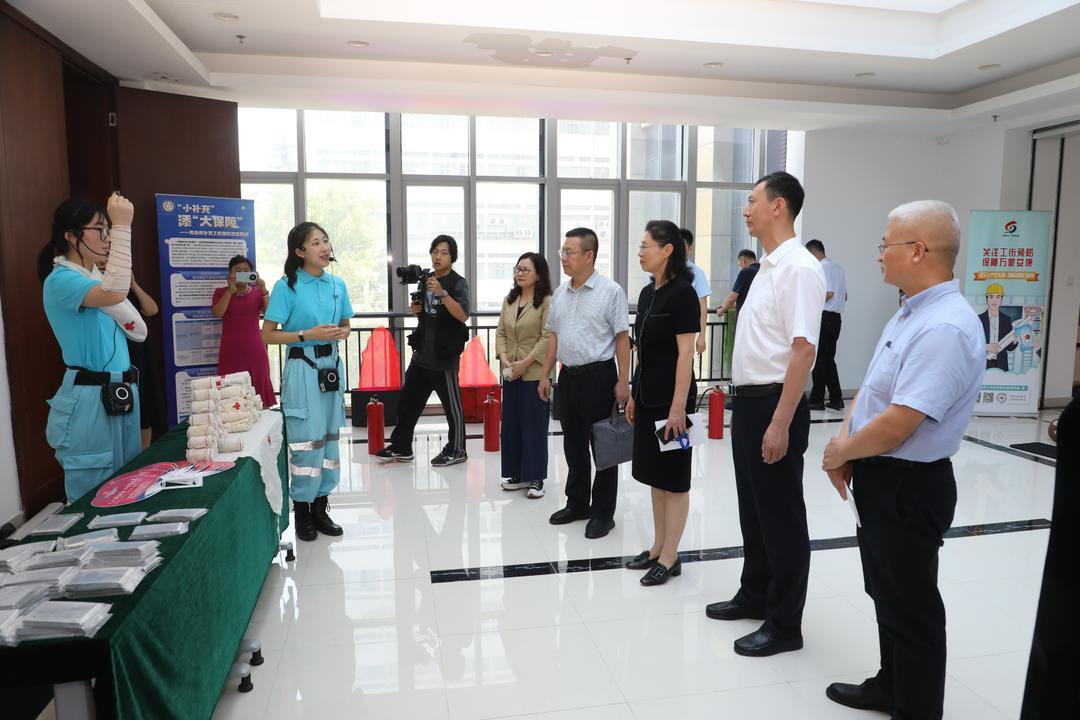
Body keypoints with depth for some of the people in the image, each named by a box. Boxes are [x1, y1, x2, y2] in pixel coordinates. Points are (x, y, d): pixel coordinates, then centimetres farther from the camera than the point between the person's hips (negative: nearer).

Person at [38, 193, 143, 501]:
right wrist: (122, 227, -31)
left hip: (121, 393, 8)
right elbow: (115, 294, -35)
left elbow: (139, 330, 7)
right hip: (89, 400, -8)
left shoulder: (97, 276, 11)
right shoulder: (60, 280, -14)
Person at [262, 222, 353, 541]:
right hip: (303, 368, -5)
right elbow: (267, 335, -9)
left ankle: (321, 506, 23)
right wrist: (308, 334, -19)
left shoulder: (337, 284, 6)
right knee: (307, 440, -4)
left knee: (330, 438, 10)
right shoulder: (286, 286, -9)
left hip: (331, 366, 6)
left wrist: (340, 333, -6)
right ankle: (302, 509, 13)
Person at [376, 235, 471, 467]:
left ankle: (456, 450, 17)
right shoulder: (426, 280, 13)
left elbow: (463, 316, -23)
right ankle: (401, 447, 25)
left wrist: (442, 293, -30)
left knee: (451, 405, 3)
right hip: (422, 352, 8)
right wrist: (416, 310, 2)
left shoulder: (458, 283, -8)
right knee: (407, 401, 13)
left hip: (444, 355, -7)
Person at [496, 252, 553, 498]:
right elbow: (500, 332, 11)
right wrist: (503, 358, -5)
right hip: (510, 373, 7)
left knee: (534, 424, 0)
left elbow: (547, 338, -15)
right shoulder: (509, 300, 13)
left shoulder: (547, 301, -9)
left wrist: (525, 362, -17)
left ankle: (535, 477, 11)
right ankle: (517, 474, 23)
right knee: (511, 423, 10)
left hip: (535, 373, -7)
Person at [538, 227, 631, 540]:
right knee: (573, 444, 15)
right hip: (568, 375, 6)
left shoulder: (610, 291, -9)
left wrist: (623, 381, -12)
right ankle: (577, 503, 31)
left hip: (598, 376, -6)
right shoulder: (560, 293, 9)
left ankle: (603, 512, 16)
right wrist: (545, 375, 14)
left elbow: (622, 338, -9)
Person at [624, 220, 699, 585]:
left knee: (673, 477, 2)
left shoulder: (682, 292, -13)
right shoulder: (647, 292, 11)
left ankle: (670, 558, 13)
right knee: (655, 475, 14)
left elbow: (685, 353, -17)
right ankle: (658, 548, 26)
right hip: (647, 396, 9)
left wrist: (678, 406, -20)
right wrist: (634, 394, 15)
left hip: (670, 397, -8)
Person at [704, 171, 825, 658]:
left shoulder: (799, 268, -16)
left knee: (781, 515, 4)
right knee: (753, 508, 20)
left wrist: (781, 423, -25)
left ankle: (785, 624, 19)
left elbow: (804, 349, -22)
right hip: (748, 400, 9)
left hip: (774, 404, -9)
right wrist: (745, 405, 18)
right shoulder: (767, 268, 13)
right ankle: (755, 596, 37)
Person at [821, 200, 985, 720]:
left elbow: (896, 425, -28)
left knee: (910, 604, 7)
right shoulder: (910, 314, 8)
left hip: (908, 488, -10)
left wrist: (837, 453, -12)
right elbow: (870, 389, 13)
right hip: (879, 480, 10)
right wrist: (844, 441, -3)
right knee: (886, 592, 23)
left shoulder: (945, 328, -25)